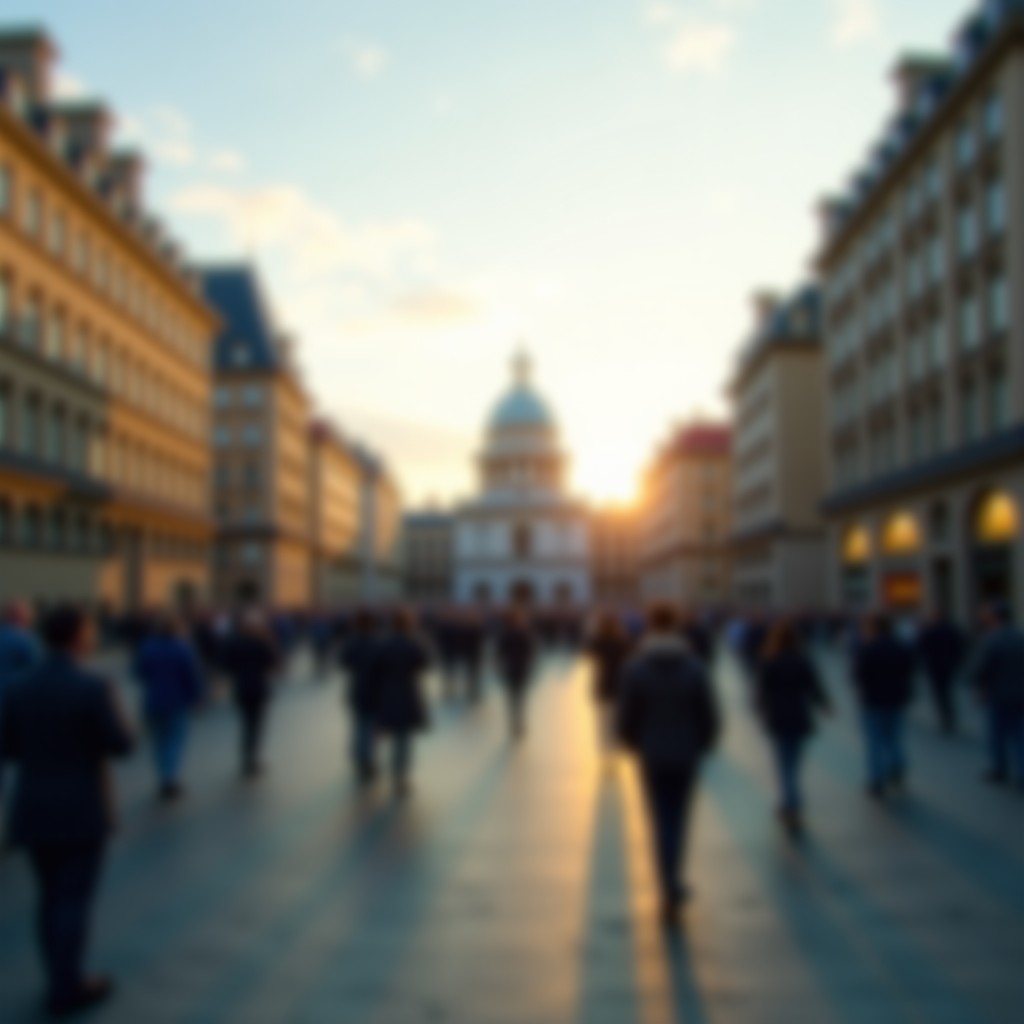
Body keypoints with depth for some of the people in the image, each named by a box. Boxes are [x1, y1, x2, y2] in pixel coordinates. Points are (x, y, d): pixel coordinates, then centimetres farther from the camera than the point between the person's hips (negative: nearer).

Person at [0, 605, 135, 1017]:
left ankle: (61, 979, 25)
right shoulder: (94, 687, -17)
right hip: (82, 812, -5)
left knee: (51, 898, 16)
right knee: (75, 901, 4)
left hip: (33, 810, 5)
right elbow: (121, 746, -14)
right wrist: (118, 724, 6)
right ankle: (68, 990, 12)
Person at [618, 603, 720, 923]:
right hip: (686, 755, 1)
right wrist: (703, 745, 12)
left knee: (661, 822, 9)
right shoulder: (694, 666, -10)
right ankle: (673, 882, 27)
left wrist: (634, 743, 12)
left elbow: (627, 717, -9)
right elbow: (710, 715, -7)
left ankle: (671, 890, 7)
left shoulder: (636, 668, -12)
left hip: (652, 756, -1)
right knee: (679, 819, 18)